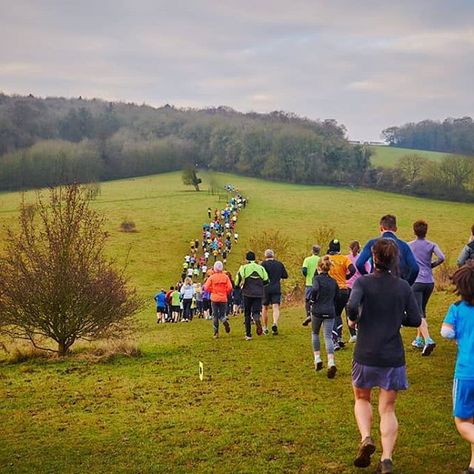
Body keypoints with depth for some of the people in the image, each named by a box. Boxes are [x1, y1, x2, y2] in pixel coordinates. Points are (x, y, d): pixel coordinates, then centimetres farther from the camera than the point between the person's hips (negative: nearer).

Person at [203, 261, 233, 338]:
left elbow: (206, 287, -7)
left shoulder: (211, 277, -4)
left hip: (214, 298, -1)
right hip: (223, 299, 1)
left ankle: (216, 333, 2)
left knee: (215, 315, 7)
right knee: (222, 314, 13)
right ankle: (225, 321, -21)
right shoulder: (225, 277, -2)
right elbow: (230, 288, -6)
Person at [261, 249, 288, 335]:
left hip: (266, 289, -1)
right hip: (277, 289, 1)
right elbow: (285, 276, 12)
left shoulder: (264, 264, -4)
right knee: (276, 308, -5)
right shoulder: (280, 264, 7)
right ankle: (275, 323, -31)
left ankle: (265, 328, 21)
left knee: (265, 308, 13)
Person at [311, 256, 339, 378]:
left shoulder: (317, 278, -5)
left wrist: (313, 299, -8)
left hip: (317, 311, -3)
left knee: (315, 333, 22)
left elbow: (315, 289, -25)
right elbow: (336, 298, 15)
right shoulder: (333, 282, 10)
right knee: (328, 337, -3)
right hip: (330, 313, 3)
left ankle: (317, 358, 16)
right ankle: (331, 363, -21)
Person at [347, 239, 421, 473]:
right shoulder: (403, 286, 0)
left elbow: (352, 306, -25)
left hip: (366, 355, -1)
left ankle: (366, 439, 0)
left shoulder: (363, 282, -8)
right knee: (388, 409, 10)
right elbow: (415, 320, 1)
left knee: (362, 399, 22)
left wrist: (353, 319, -3)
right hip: (393, 357, 1)